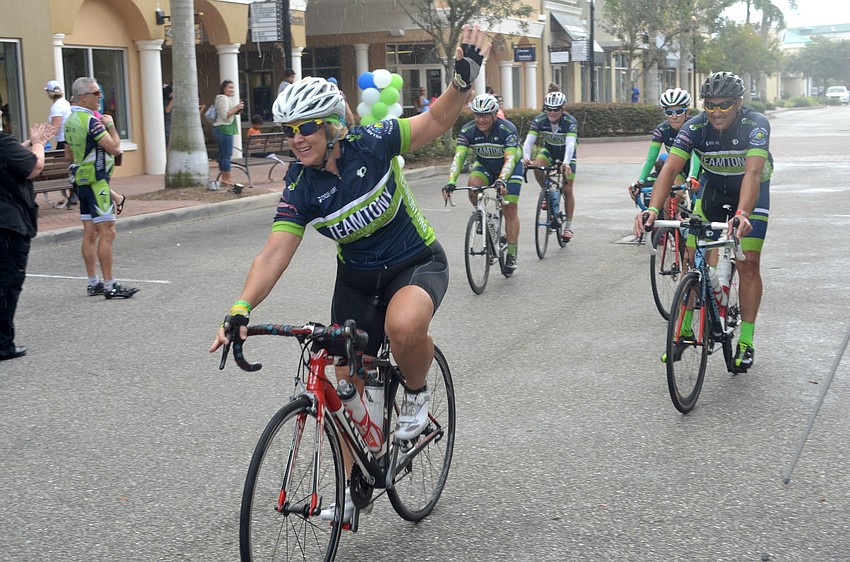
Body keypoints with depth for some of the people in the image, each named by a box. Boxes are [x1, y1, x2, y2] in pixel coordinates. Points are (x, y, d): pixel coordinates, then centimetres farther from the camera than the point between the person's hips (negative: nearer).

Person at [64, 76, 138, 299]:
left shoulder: (71, 120, 13)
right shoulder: (91, 120, -17)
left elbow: (69, 154, 22)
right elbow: (115, 148, -18)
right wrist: (110, 125, -5)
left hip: (81, 179, 10)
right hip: (96, 180, -10)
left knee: (90, 233, 11)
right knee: (107, 232, -8)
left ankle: (93, 282, 15)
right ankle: (109, 285, -8)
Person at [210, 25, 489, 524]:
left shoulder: (371, 144, -19)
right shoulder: (301, 188, -13)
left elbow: (436, 122, -12)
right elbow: (276, 253, -20)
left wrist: (465, 79, -31)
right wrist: (240, 311, -32)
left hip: (417, 263, -4)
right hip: (357, 277, 4)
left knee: (403, 325, -38)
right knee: (346, 382, 4)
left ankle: (417, 394, -4)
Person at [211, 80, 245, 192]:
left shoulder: (227, 99, 22)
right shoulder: (222, 99, -11)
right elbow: (225, 115, -20)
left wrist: (238, 110, 10)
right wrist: (236, 108, -19)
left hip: (223, 129, 11)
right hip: (224, 129, -11)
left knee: (223, 155, 9)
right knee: (227, 155, -11)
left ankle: (224, 180, 11)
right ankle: (228, 180, -13)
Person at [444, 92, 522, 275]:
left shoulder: (507, 129, -30)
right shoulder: (467, 131, -21)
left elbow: (510, 158, -40)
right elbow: (458, 157, -29)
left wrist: (501, 180, -58)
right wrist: (451, 181, -46)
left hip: (510, 167, -3)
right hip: (485, 165, 3)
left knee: (509, 209, -10)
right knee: (473, 183, -30)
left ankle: (511, 256, -2)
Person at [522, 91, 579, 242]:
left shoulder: (570, 122, -31)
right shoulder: (539, 120, -24)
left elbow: (570, 144, -45)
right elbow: (529, 141, -32)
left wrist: (566, 163, -62)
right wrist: (526, 157, -52)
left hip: (566, 153, -2)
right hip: (549, 149, 2)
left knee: (567, 190, -6)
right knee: (537, 166, -31)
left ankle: (568, 226, 7)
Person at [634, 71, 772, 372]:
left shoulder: (756, 124, -31)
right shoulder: (695, 127, -24)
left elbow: (753, 172, -44)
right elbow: (670, 168, -34)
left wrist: (741, 214, -61)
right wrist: (652, 209, -51)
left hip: (752, 192, -3)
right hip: (713, 188, 3)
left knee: (748, 263, -11)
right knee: (692, 259, -5)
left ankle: (746, 341, 0)